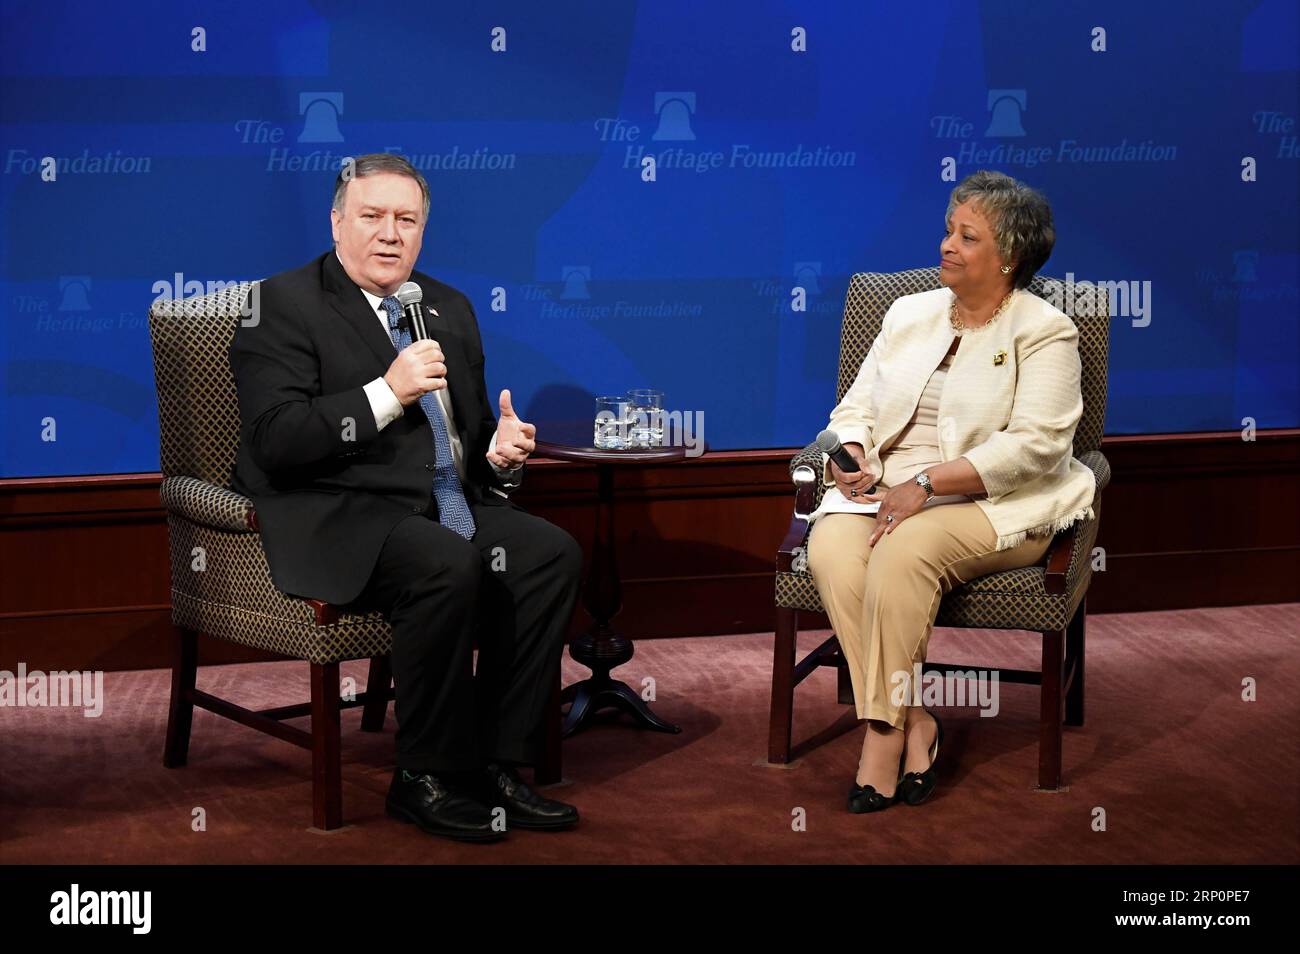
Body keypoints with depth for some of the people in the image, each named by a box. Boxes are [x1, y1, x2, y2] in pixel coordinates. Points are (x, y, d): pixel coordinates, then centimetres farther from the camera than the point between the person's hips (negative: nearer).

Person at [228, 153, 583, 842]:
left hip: (447, 505, 7)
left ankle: (499, 766, -12)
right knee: (447, 564, -33)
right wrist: (388, 392, -22)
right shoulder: (284, 305, -3)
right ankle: (428, 779, -17)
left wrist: (501, 451, 1)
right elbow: (275, 442, -15)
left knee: (551, 552, -19)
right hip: (336, 518, -7)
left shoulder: (449, 308, 19)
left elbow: (473, 428, 26)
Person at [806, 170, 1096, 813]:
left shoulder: (1044, 332, 0)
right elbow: (857, 405, 19)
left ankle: (883, 731, -27)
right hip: (885, 487, 5)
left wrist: (926, 483, -19)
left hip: (990, 504, -5)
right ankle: (913, 723, -26)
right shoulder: (910, 313, 19)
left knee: (905, 550, -36)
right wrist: (853, 455, -6)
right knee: (831, 550, -28)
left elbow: (1034, 445, -12)